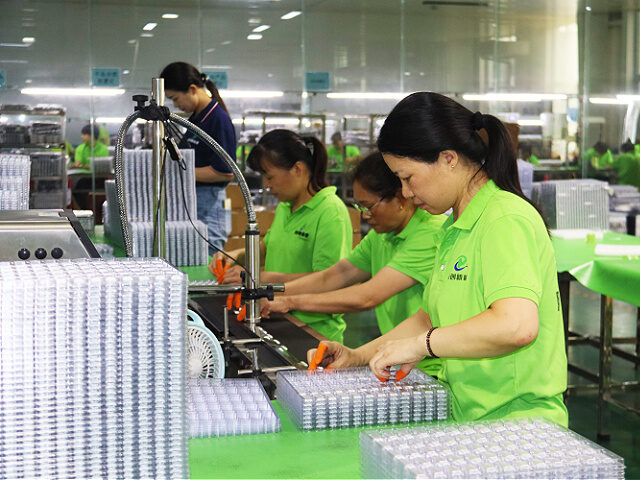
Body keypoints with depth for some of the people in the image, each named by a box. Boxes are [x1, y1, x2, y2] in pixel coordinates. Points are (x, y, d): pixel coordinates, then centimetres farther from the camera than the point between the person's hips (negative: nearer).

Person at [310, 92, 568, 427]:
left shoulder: (505, 220, -14)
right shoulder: (456, 228, 17)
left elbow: (517, 325, -29)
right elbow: (432, 318, 25)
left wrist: (419, 345, -19)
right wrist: (358, 356, 16)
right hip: (468, 422, 8)